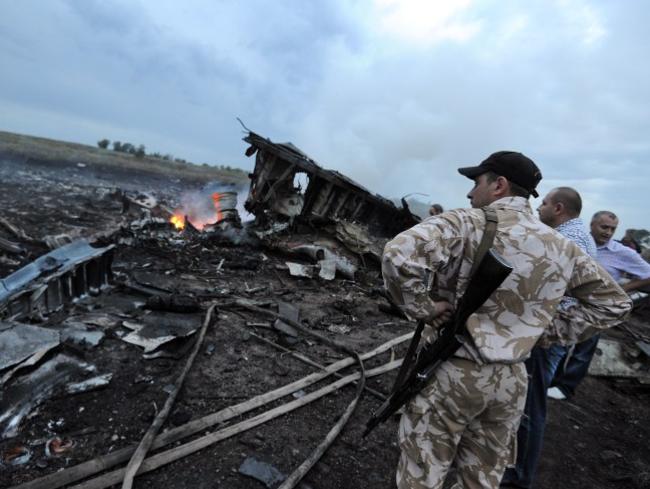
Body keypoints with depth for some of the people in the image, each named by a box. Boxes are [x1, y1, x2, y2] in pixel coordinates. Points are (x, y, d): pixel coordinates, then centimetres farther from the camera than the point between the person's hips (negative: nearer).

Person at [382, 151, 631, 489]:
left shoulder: (467, 223, -15)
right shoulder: (562, 248, 4)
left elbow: (399, 253, -32)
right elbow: (613, 303, 16)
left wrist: (422, 308, -17)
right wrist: (551, 331, 9)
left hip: (451, 371, -5)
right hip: (511, 380, 6)